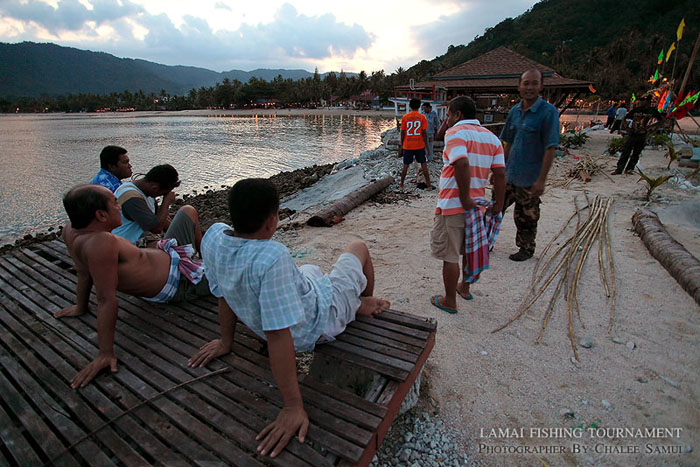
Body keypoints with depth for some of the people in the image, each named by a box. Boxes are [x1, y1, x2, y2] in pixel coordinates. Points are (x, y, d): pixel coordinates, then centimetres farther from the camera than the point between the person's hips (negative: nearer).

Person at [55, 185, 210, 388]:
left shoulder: (71, 229, -11)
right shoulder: (100, 242, -37)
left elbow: (84, 272, 3)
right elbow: (106, 299, -36)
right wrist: (106, 354, -30)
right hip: (176, 280, -9)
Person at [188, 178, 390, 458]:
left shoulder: (213, 236, -19)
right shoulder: (272, 258, -41)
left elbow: (223, 293, -4)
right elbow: (278, 338, -39)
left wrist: (226, 341, 9)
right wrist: (293, 407, -30)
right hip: (319, 324, -6)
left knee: (310, 270, 36)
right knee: (359, 247, 19)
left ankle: (356, 305, 53)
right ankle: (364, 304, 48)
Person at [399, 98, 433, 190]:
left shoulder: (405, 117, -1)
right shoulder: (422, 117, -3)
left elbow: (402, 132, 0)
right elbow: (424, 132, -6)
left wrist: (401, 145, 8)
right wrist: (426, 145, 2)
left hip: (407, 145, 1)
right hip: (420, 145, 0)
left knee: (405, 165, 9)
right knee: (423, 164, 8)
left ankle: (401, 184, 14)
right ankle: (428, 184, 8)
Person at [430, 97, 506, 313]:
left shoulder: (455, 133, -11)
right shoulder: (492, 138, 9)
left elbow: (462, 164, -28)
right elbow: (500, 174, 3)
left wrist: (465, 199, -21)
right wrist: (498, 204, 7)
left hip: (452, 206, -7)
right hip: (477, 204, 8)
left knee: (450, 256, 5)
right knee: (471, 249, 23)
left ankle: (449, 301, 18)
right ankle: (465, 287, 42)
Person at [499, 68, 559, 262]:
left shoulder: (548, 111, -12)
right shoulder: (514, 111, 6)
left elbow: (550, 148, -15)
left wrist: (541, 179, -19)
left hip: (530, 179, -5)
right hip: (508, 175, 5)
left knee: (526, 217, 9)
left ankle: (527, 249, 29)